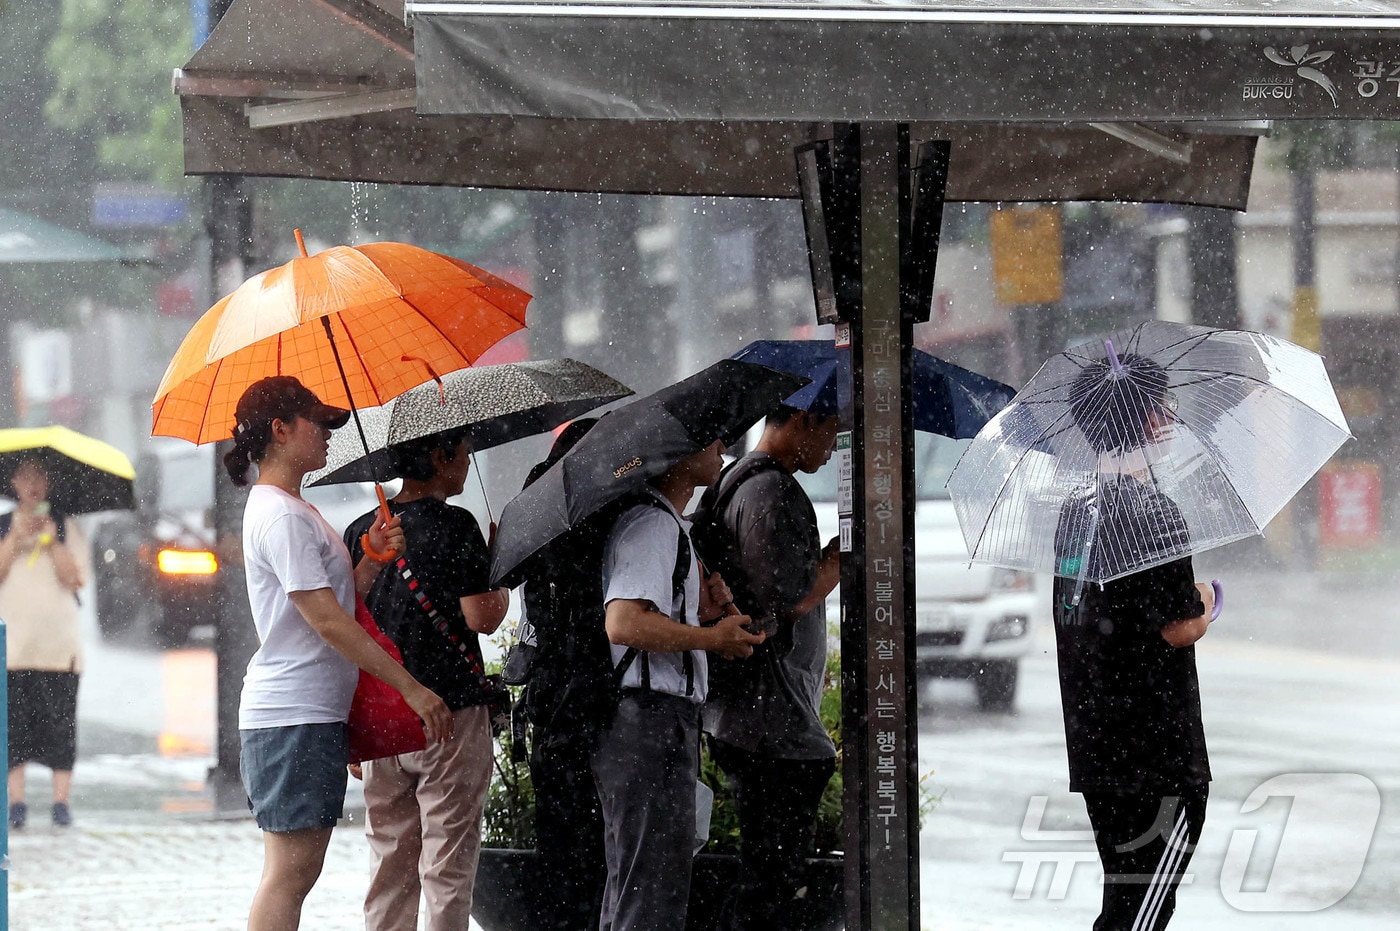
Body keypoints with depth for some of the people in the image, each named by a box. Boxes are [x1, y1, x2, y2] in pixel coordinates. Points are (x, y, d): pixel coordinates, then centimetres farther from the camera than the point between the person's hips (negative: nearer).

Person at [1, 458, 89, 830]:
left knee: (60, 722, -4)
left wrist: (52, 542, -12)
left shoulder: (66, 527, 9)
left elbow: (74, 577, -2)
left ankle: (61, 800, 0)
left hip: (58, 641, 0)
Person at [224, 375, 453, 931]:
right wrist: (411, 688, -18)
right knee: (289, 871, -11)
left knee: (295, 873, 10)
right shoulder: (282, 517, -14)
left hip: (314, 716, 11)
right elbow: (327, 621, -19)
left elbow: (338, 600, 17)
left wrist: (372, 558, -1)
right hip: (294, 718, -11)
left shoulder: (284, 509, 19)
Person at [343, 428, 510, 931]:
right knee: (448, 868, -2)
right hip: (450, 711, -6)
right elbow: (481, 617, -15)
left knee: (389, 866, 11)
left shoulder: (361, 531, 9)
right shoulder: (454, 525, -11)